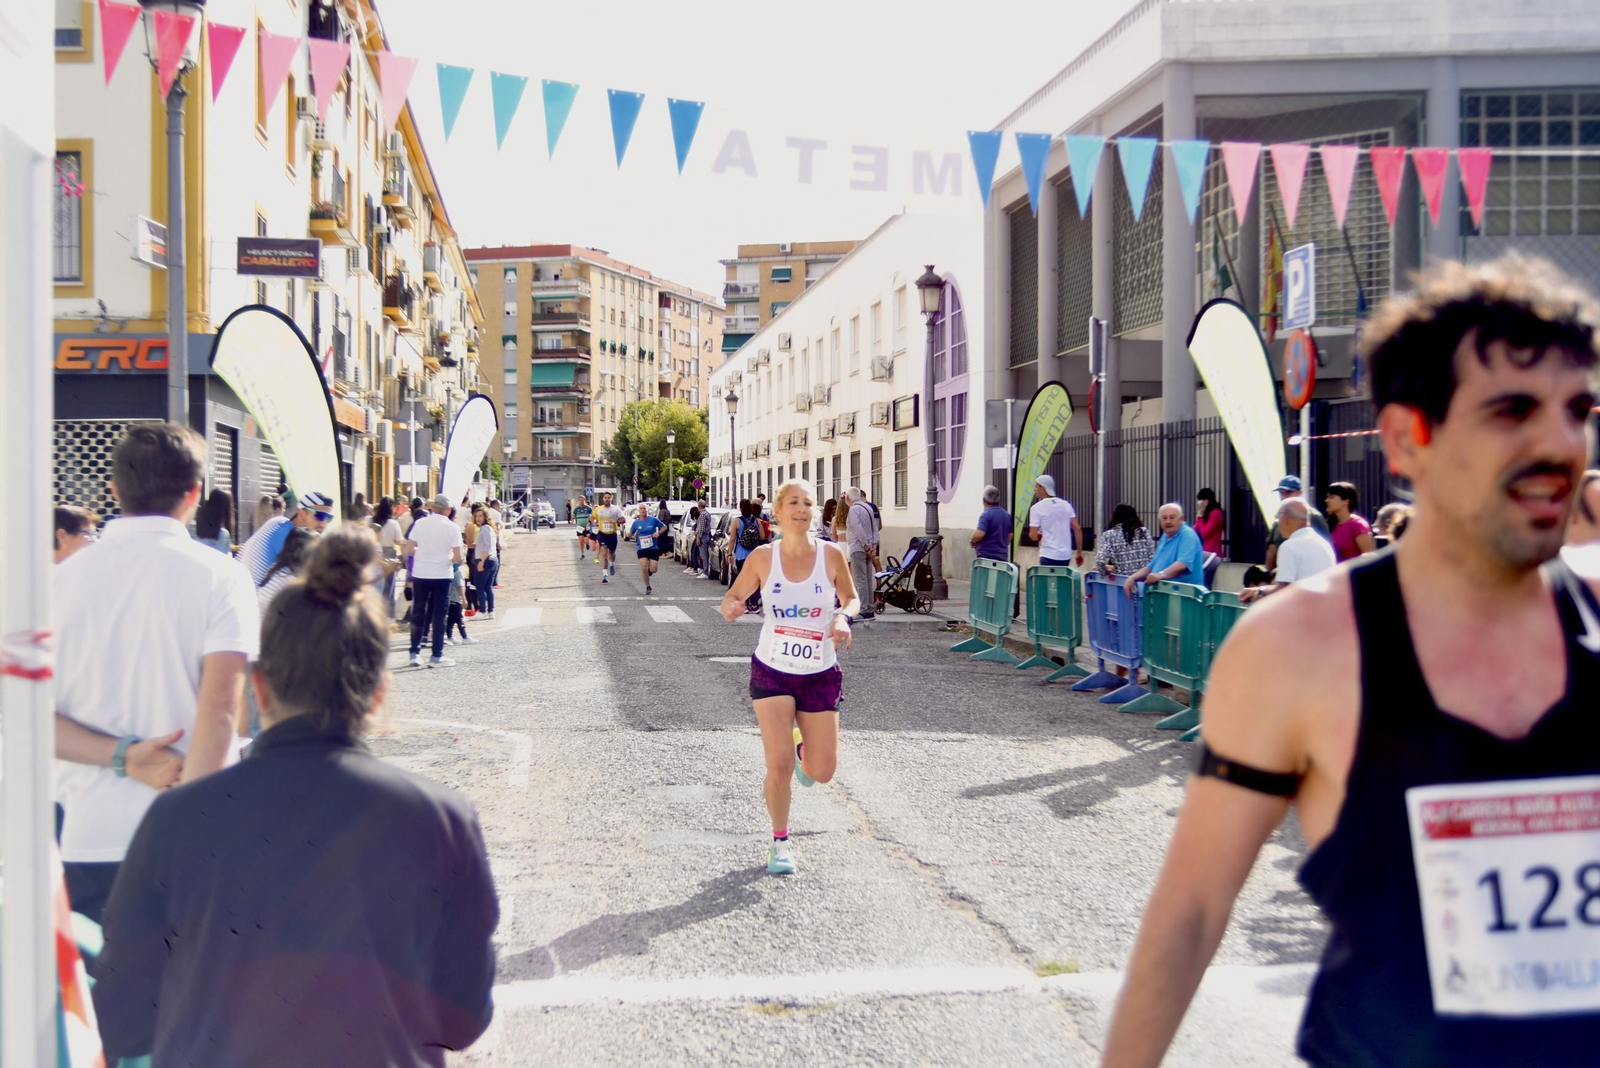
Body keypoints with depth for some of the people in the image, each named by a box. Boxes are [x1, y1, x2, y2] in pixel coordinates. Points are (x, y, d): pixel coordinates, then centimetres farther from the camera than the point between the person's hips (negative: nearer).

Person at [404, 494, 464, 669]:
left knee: (418, 614, 12)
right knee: (438, 616, 4)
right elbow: (457, 558, -11)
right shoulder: (451, 527, -7)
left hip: (420, 575, 2)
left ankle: (415, 654, 13)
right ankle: (436, 657, 6)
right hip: (441, 576, -2)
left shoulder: (420, 523, -1)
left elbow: (409, 551, -1)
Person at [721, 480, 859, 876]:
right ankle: (780, 842, 13)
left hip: (820, 675, 1)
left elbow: (851, 599, 8)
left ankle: (801, 744, 39)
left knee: (822, 772, 2)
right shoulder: (763, 557, -6)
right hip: (772, 671, -1)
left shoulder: (831, 554, -6)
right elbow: (733, 598, 3)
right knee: (779, 764, -10)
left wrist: (843, 616, -15)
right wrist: (731, 608, -21)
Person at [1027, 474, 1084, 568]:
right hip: (1066, 555, 6)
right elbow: (1077, 529, 6)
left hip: (1048, 556, -6)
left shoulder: (1037, 508, -7)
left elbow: (1033, 536, -10)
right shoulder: (1066, 505, 8)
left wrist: (1039, 535, 14)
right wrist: (1080, 553, 12)